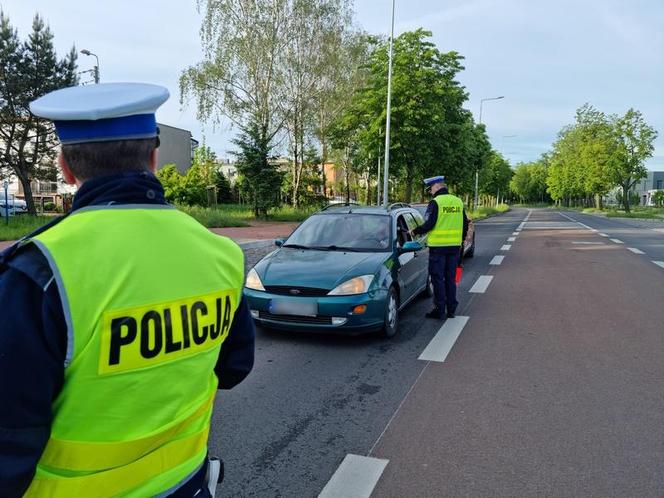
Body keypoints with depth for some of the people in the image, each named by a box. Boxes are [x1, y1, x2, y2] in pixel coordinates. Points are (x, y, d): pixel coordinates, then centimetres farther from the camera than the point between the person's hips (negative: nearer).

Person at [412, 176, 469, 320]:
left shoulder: (435, 202, -11)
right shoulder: (458, 201, 10)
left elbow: (428, 224, -17)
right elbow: (465, 224, 15)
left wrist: (415, 231, -1)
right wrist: (461, 241, 26)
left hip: (438, 246, -6)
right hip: (454, 246, 6)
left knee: (438, 279, 1)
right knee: (450, 278, 14)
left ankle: (440, 310, 3)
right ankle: (451, 310, 18)